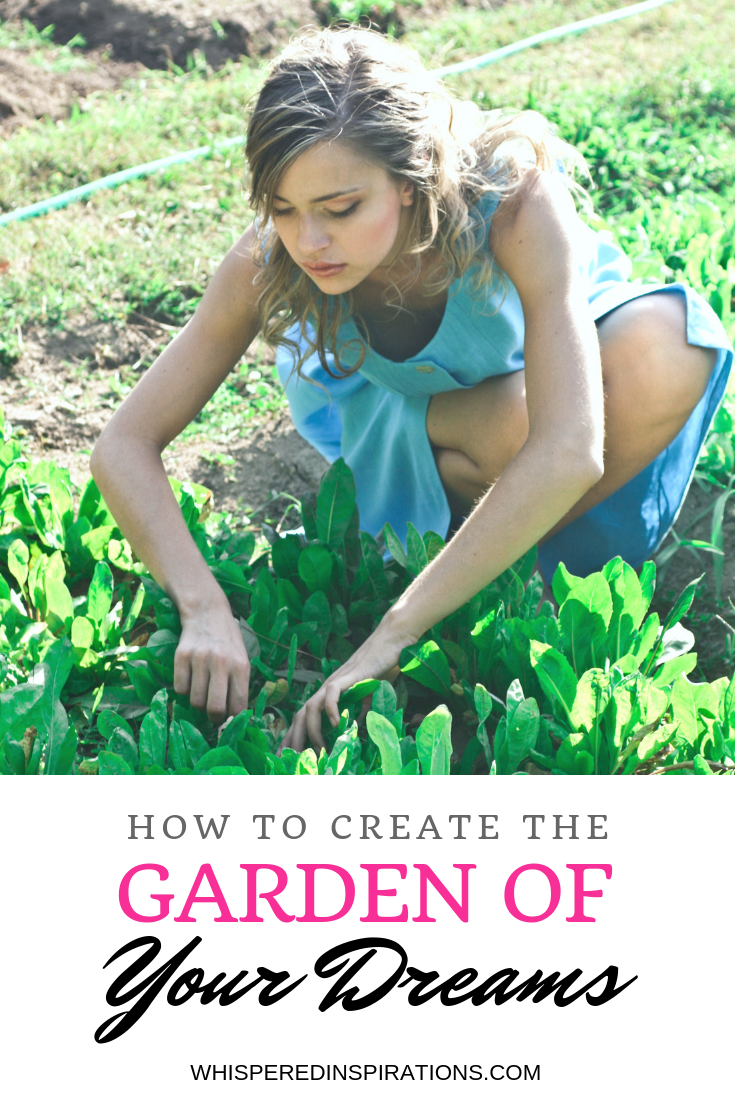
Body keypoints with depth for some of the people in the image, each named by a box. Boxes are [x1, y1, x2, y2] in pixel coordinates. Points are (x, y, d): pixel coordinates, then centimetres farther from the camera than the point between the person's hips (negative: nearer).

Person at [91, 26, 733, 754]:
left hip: (552, 343, 0)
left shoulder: (516, 201, -40)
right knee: (515, 424, -36)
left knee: (665, 355, -35)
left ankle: (509, 565, -11)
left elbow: (567, 453, -49)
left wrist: (387, 640, -51)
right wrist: (204, 608, -46)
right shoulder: (269, 263, -31)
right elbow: (124, 448, -28)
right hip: (402, 398, 0)